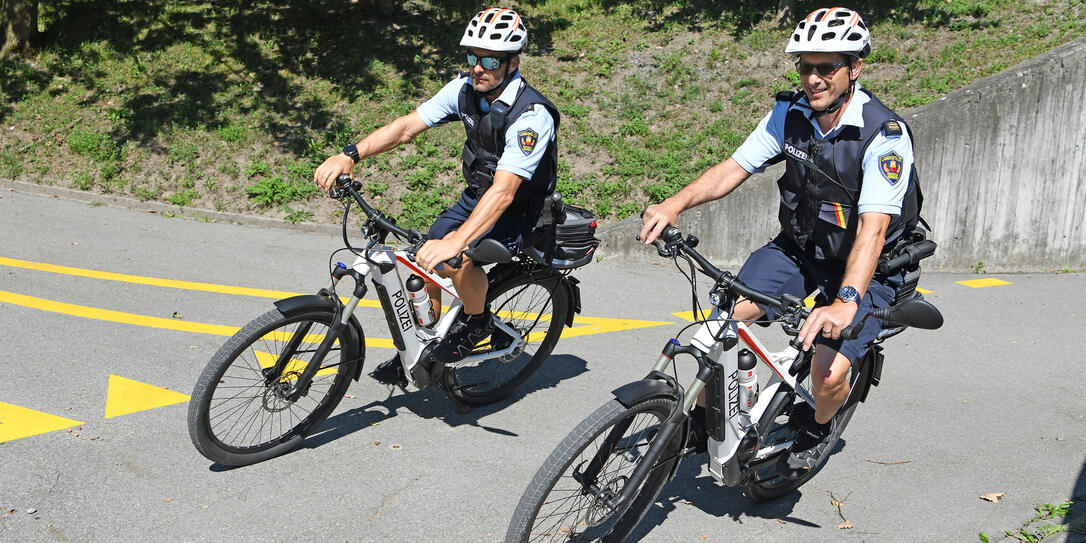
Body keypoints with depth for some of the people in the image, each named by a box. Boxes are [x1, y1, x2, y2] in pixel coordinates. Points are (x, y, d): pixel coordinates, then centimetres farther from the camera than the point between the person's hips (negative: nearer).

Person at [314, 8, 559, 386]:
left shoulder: (532, 115, -30)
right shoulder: (465, 89, -8)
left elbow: (504, 191, -39)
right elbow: (407, 126, -10)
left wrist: (455, 242, -50)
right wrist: (349, 155, -25)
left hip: (517, 213, -7)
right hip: (476, 197, 7)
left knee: (455, 259, -31)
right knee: (427, 263, -1)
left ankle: (477, 320, 0)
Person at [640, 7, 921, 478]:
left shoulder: (884, 134, -26)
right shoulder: (790, 114, -8)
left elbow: (873, 228, -36)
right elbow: (734, 167, -9)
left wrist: (845, 303, -49)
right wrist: (675, 204, -26)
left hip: (865, 269, -4)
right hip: (799, 248, 5)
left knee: (828, 374, -21)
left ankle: (818, 429, 16)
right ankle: (703, 413, 8)